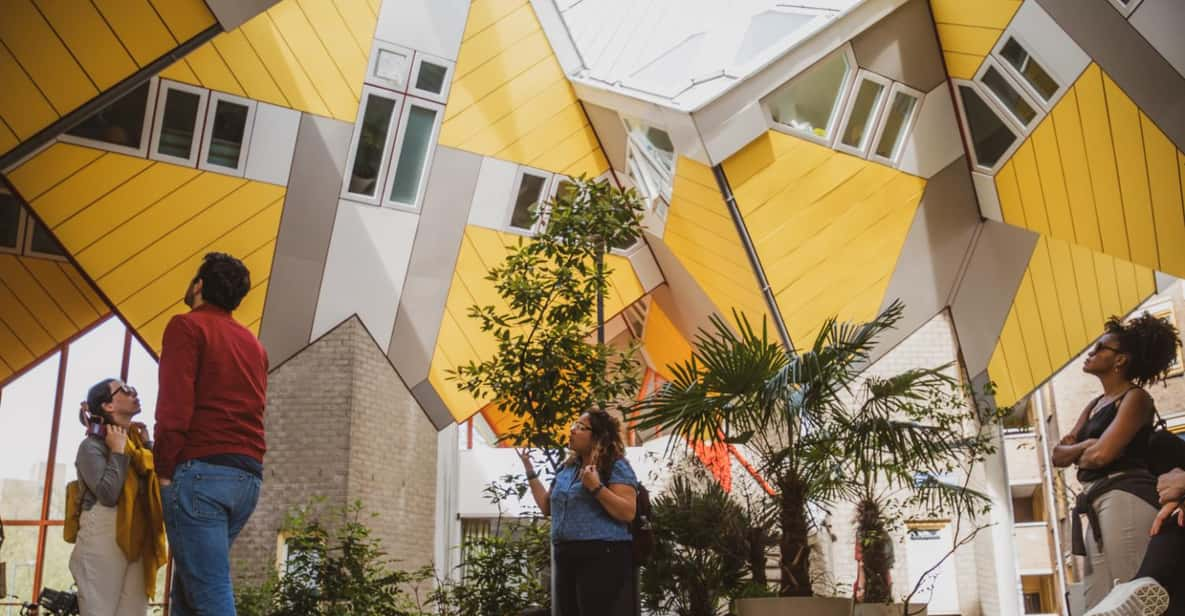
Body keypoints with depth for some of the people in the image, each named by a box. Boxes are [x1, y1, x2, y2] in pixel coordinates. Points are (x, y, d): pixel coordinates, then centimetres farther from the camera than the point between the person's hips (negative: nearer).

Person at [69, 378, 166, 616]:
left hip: (138, 543, 5)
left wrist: (148, 445, 9)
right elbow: (108, 494, -16)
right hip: (103, 540, -5)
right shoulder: (92, 445, -3)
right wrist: (118, 450, -8)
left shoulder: (137, 441, 15)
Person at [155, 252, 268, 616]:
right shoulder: (253, 343, 22)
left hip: (201, 471, -7)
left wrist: (164, 470, -7)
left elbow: (175, 405, -11)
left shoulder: (187, 326, 0)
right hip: (248, 477, 7)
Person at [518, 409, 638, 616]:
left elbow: (628, 513, -15)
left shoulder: (616, 467, -6)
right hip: (567, 556, 8)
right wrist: (530, 471, 18)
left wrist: (596, 488, -24)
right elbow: (547, 507, 21)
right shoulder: (566, 468, 16)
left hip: (602, 557, -8)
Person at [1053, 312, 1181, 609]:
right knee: (1098, 603, 7)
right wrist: (1086, 446, -4)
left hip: (1124, 499, -9)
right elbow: (1058, 455, 16)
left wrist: (1077, 454, 5)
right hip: (1097, 505, 9)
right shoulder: (1095, 405, 22)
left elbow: (1101, 454, -17)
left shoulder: (1136, 397, -3)